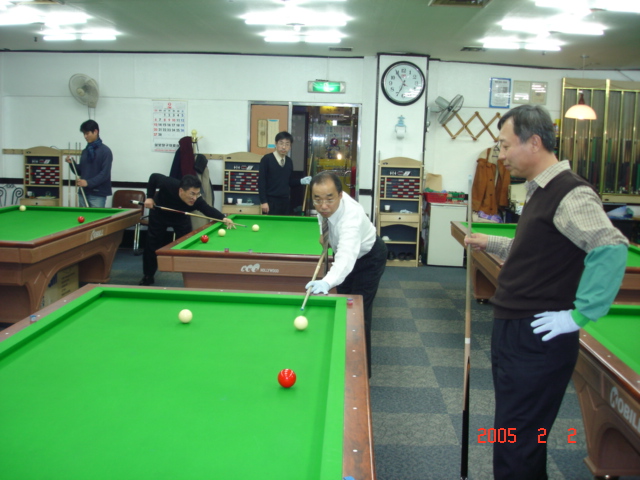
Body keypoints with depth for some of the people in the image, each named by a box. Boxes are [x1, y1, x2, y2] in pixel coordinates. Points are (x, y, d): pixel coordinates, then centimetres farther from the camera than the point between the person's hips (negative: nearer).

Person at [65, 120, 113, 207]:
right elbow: (81, 171, 18)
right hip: (83, 192, 7)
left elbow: (105, 174, -15)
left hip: (98, 194, -7)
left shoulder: (105, 151, -7)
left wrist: (88, 182, -21)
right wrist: (72, 163, 0)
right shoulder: (85, 151, 14)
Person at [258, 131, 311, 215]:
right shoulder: (267, 159, -8)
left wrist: (301, 181, -3)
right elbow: (261, 181, -10)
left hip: (285, 201, 6)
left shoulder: (289, 161, 10)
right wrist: (263, 201, -15)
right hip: (271, 201, -5)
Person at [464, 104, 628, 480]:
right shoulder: (542, 191, 14)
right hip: (513, 333, 10)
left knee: (515, 448, -1)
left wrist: (580, 314, -24)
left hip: (539, 341, -10)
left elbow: (612, 248, -29)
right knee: (522, 438, 21)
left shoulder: (572, 194, -17)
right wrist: (493, 244, 14)